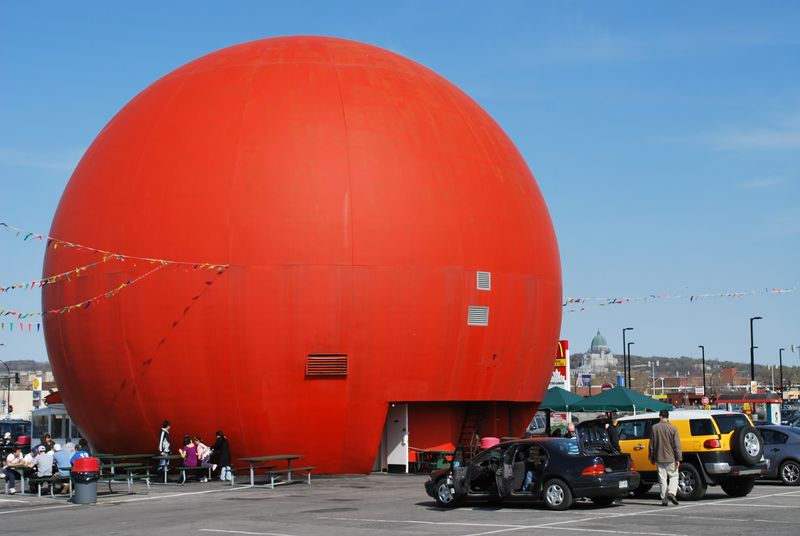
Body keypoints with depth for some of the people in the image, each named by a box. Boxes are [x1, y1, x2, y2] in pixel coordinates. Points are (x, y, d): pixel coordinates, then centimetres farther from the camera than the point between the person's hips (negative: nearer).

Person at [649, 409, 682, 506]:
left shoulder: (654, 428, 0)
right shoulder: (672, 428, -7)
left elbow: (651, 444, 6)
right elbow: (677, 445, -7)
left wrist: (651, 458, 15)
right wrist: (678, 458, -3)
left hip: (659, 458, 2)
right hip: (670, 458, -2)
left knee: (662, 479, 7)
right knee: (674, 476, 10)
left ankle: (664, 500, 7)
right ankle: (671, 492, -13)